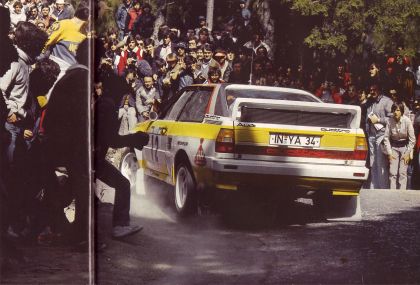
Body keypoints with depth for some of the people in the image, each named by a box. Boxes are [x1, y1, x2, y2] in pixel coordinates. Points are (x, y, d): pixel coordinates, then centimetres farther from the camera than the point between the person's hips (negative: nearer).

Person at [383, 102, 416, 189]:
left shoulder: (407, 121, -17)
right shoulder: (390, 121, -11)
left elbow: (412, 139, -10)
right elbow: (386, 137, -2)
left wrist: (408, 153, -10)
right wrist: (389, 153, -4)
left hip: (405, 147, -2)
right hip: (394, 147, 2)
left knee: (402, 172, -8)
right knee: (392, 172, -4)